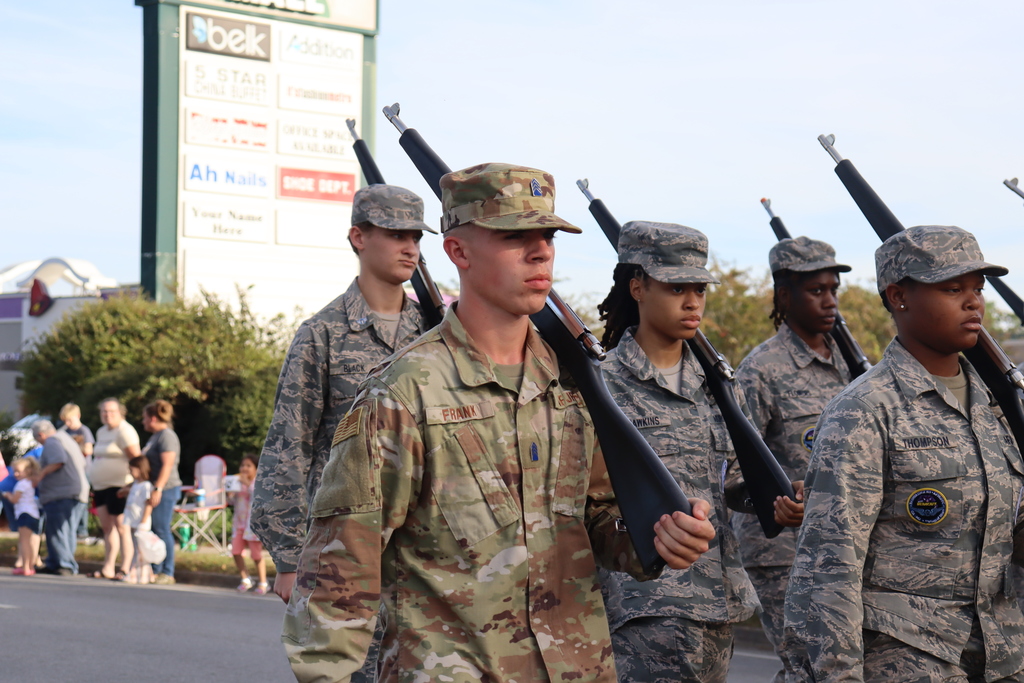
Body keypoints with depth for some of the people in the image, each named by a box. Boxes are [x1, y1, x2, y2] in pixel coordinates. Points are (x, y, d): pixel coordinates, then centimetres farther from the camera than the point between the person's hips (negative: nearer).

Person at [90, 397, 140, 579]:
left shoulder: (124, 431, -10)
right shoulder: (101, 432, 18)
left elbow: (136, 459, -17)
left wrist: (133, 485, -22)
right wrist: (94, 485, 20)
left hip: (118, 487, -9)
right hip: (101, 486, 9)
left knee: (121, 527, -7)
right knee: (106, 527, 9)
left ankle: (126, 568, -6)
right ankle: (108, 568, 13)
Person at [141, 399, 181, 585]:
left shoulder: (167, 436, -11)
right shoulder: (155, 437, 20)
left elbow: (167, 465, -20)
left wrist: (158, 489, -26)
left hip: (166, 490, -10)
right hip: (155, 489, 10)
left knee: (162, 530, -8)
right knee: (152, 530, 9)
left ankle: (167, 573, -5)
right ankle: (155, 571, 12)